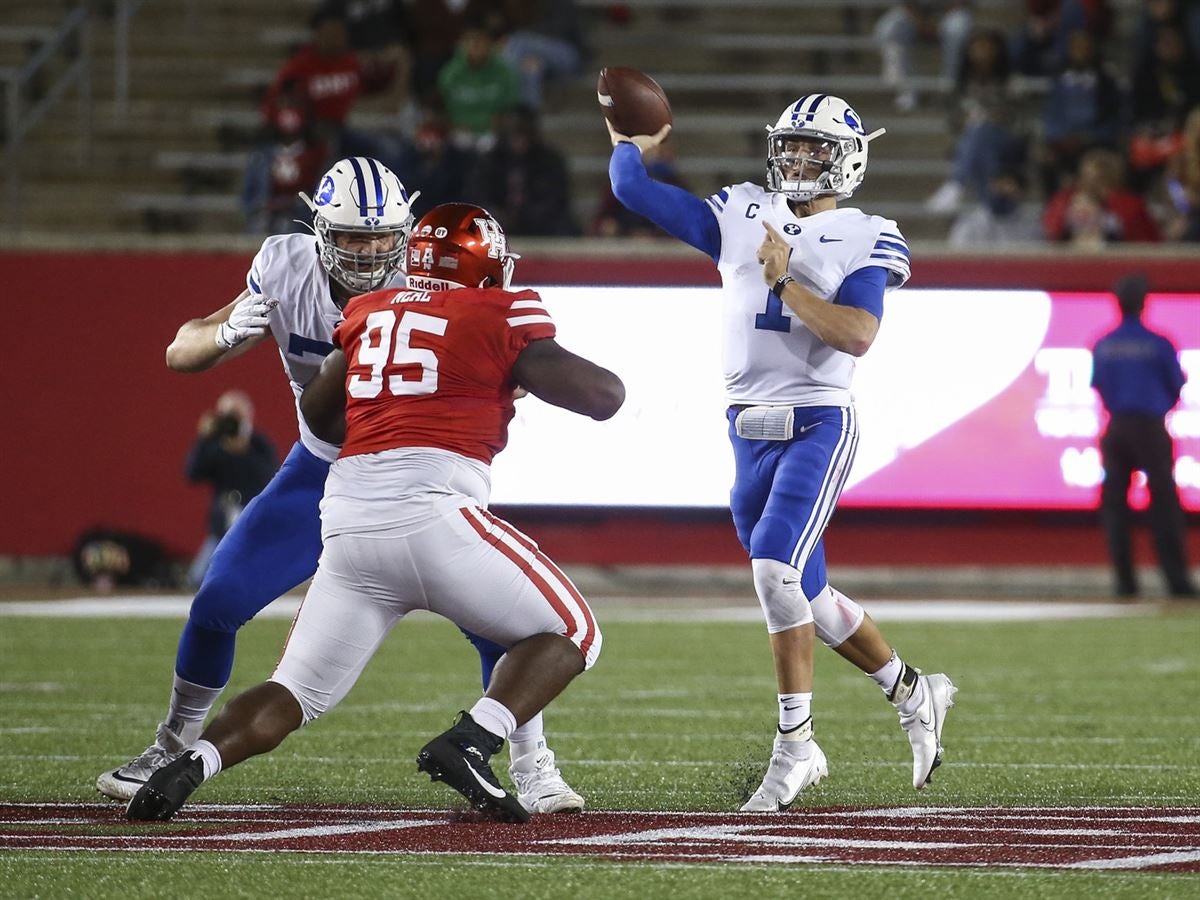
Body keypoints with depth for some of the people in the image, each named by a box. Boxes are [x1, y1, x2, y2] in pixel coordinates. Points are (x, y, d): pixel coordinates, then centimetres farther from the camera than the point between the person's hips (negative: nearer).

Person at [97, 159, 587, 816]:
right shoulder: (287, 271, -17)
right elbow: (181, 354, -13)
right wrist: (229, 332, -35)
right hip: (321, 471, 2)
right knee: (217, 604, -4)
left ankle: (534, 769, 1)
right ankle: (171, 753, 18)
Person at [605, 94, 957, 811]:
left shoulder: (865, 240, -1)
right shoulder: (740, 216, 11)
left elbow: (857, 334, -16)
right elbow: (633, 189, 13)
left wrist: (785, 283, -15)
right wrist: (631, 141, 26)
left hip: (819, 423, -6)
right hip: (751, 430, 6)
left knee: (776, 566, -23)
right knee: (807, 596, 11)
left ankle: (795, 743, -16)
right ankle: (914, 693, 31)